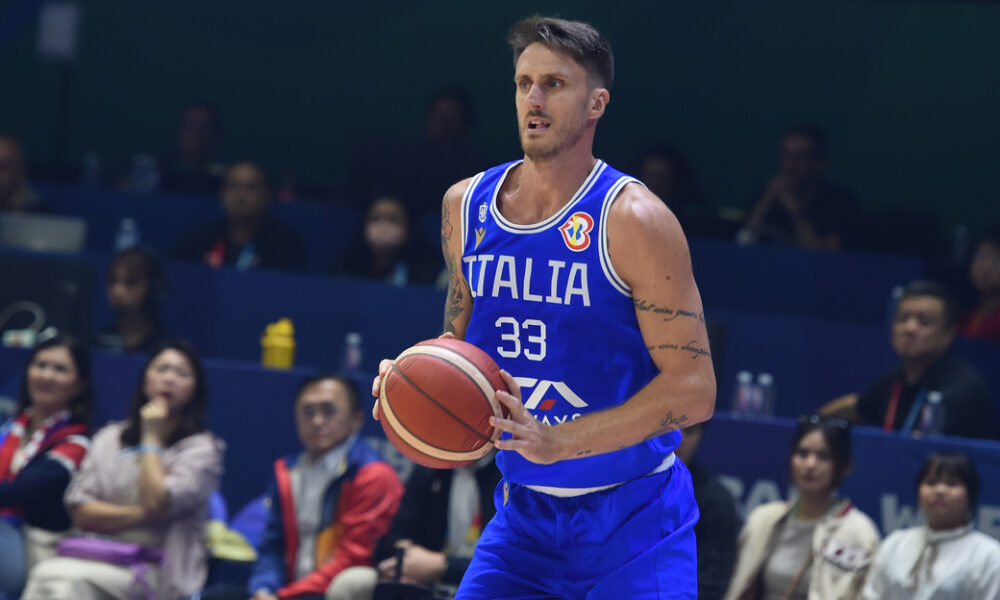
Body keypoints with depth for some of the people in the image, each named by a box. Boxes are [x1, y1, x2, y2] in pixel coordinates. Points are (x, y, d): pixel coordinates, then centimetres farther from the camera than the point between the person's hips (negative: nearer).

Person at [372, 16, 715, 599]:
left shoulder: (633, 220, -14)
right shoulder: (466, 205, 4)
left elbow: (693, 389, -19)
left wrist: (556, 442, -28)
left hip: (633, 522, -5)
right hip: (525, 512, 5)